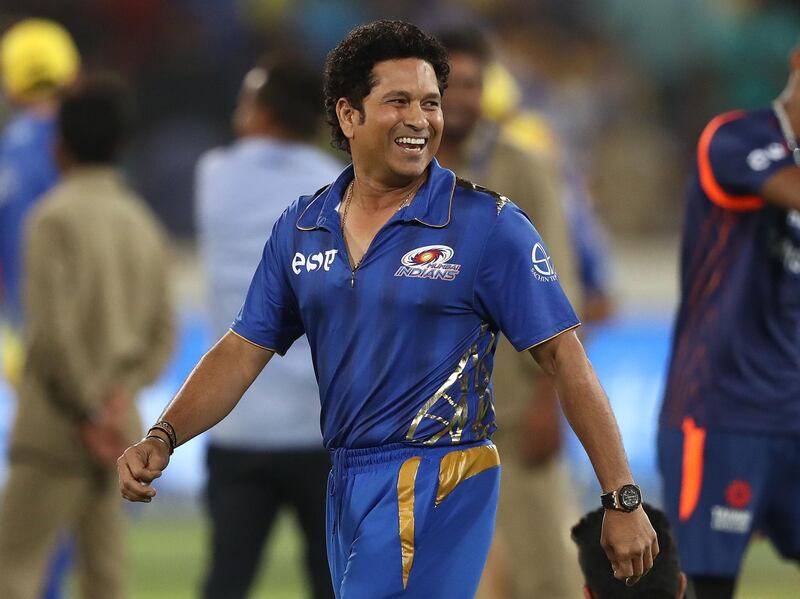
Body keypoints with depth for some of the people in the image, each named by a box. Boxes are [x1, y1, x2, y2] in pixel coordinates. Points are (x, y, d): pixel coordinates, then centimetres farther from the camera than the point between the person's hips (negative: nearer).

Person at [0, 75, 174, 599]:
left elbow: (53, 331, -17)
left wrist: (89, 414, -10)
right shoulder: (142, 223, 12)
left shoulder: (56, 217, -10)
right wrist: (119, 394, 1)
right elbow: (162, 334, 12)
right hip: (118, 435, 7)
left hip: (56, 431, -7)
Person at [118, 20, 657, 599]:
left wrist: (623, 501, -10)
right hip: (347, 481, 6)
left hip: (435, 486, -6)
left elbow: (565, 359, -7)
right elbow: (244, 350, 11)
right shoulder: (302, 228, 9)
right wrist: (163, 439, -5)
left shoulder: (490, 226, -7)